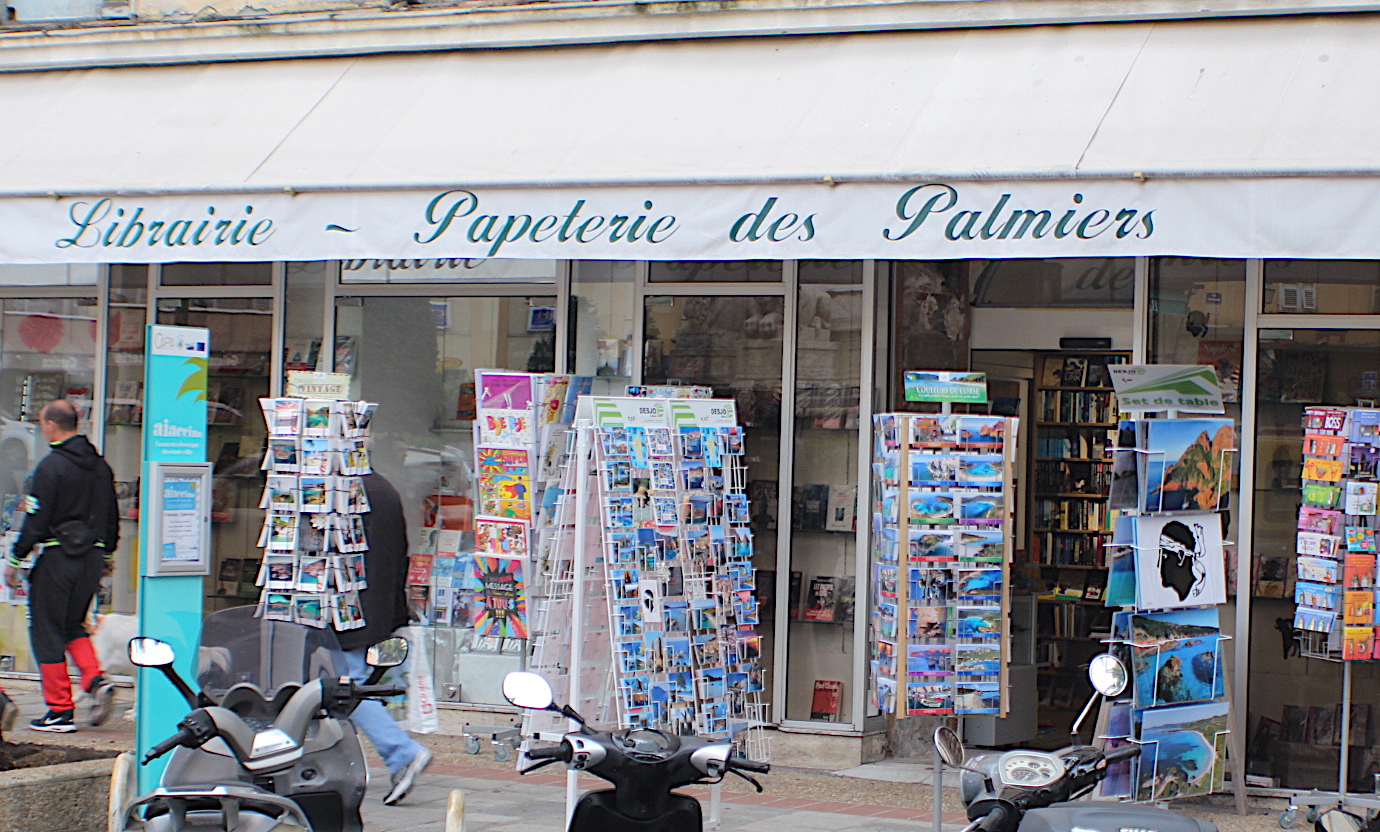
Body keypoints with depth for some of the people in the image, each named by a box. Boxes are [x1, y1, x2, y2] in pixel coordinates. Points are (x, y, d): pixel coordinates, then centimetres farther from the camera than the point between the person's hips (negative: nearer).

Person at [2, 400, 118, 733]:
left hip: (57, 558, -7)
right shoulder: (100, 466, 10)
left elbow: (36, 521, -13)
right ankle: (96, 679, -3)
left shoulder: (51, 465, -12)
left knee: (47, 631, 2)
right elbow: (112, 518, 16)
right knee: (73, 625, 20)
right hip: (92, 557, 7)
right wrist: (107, 555, 26)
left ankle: (60, 711, 2)